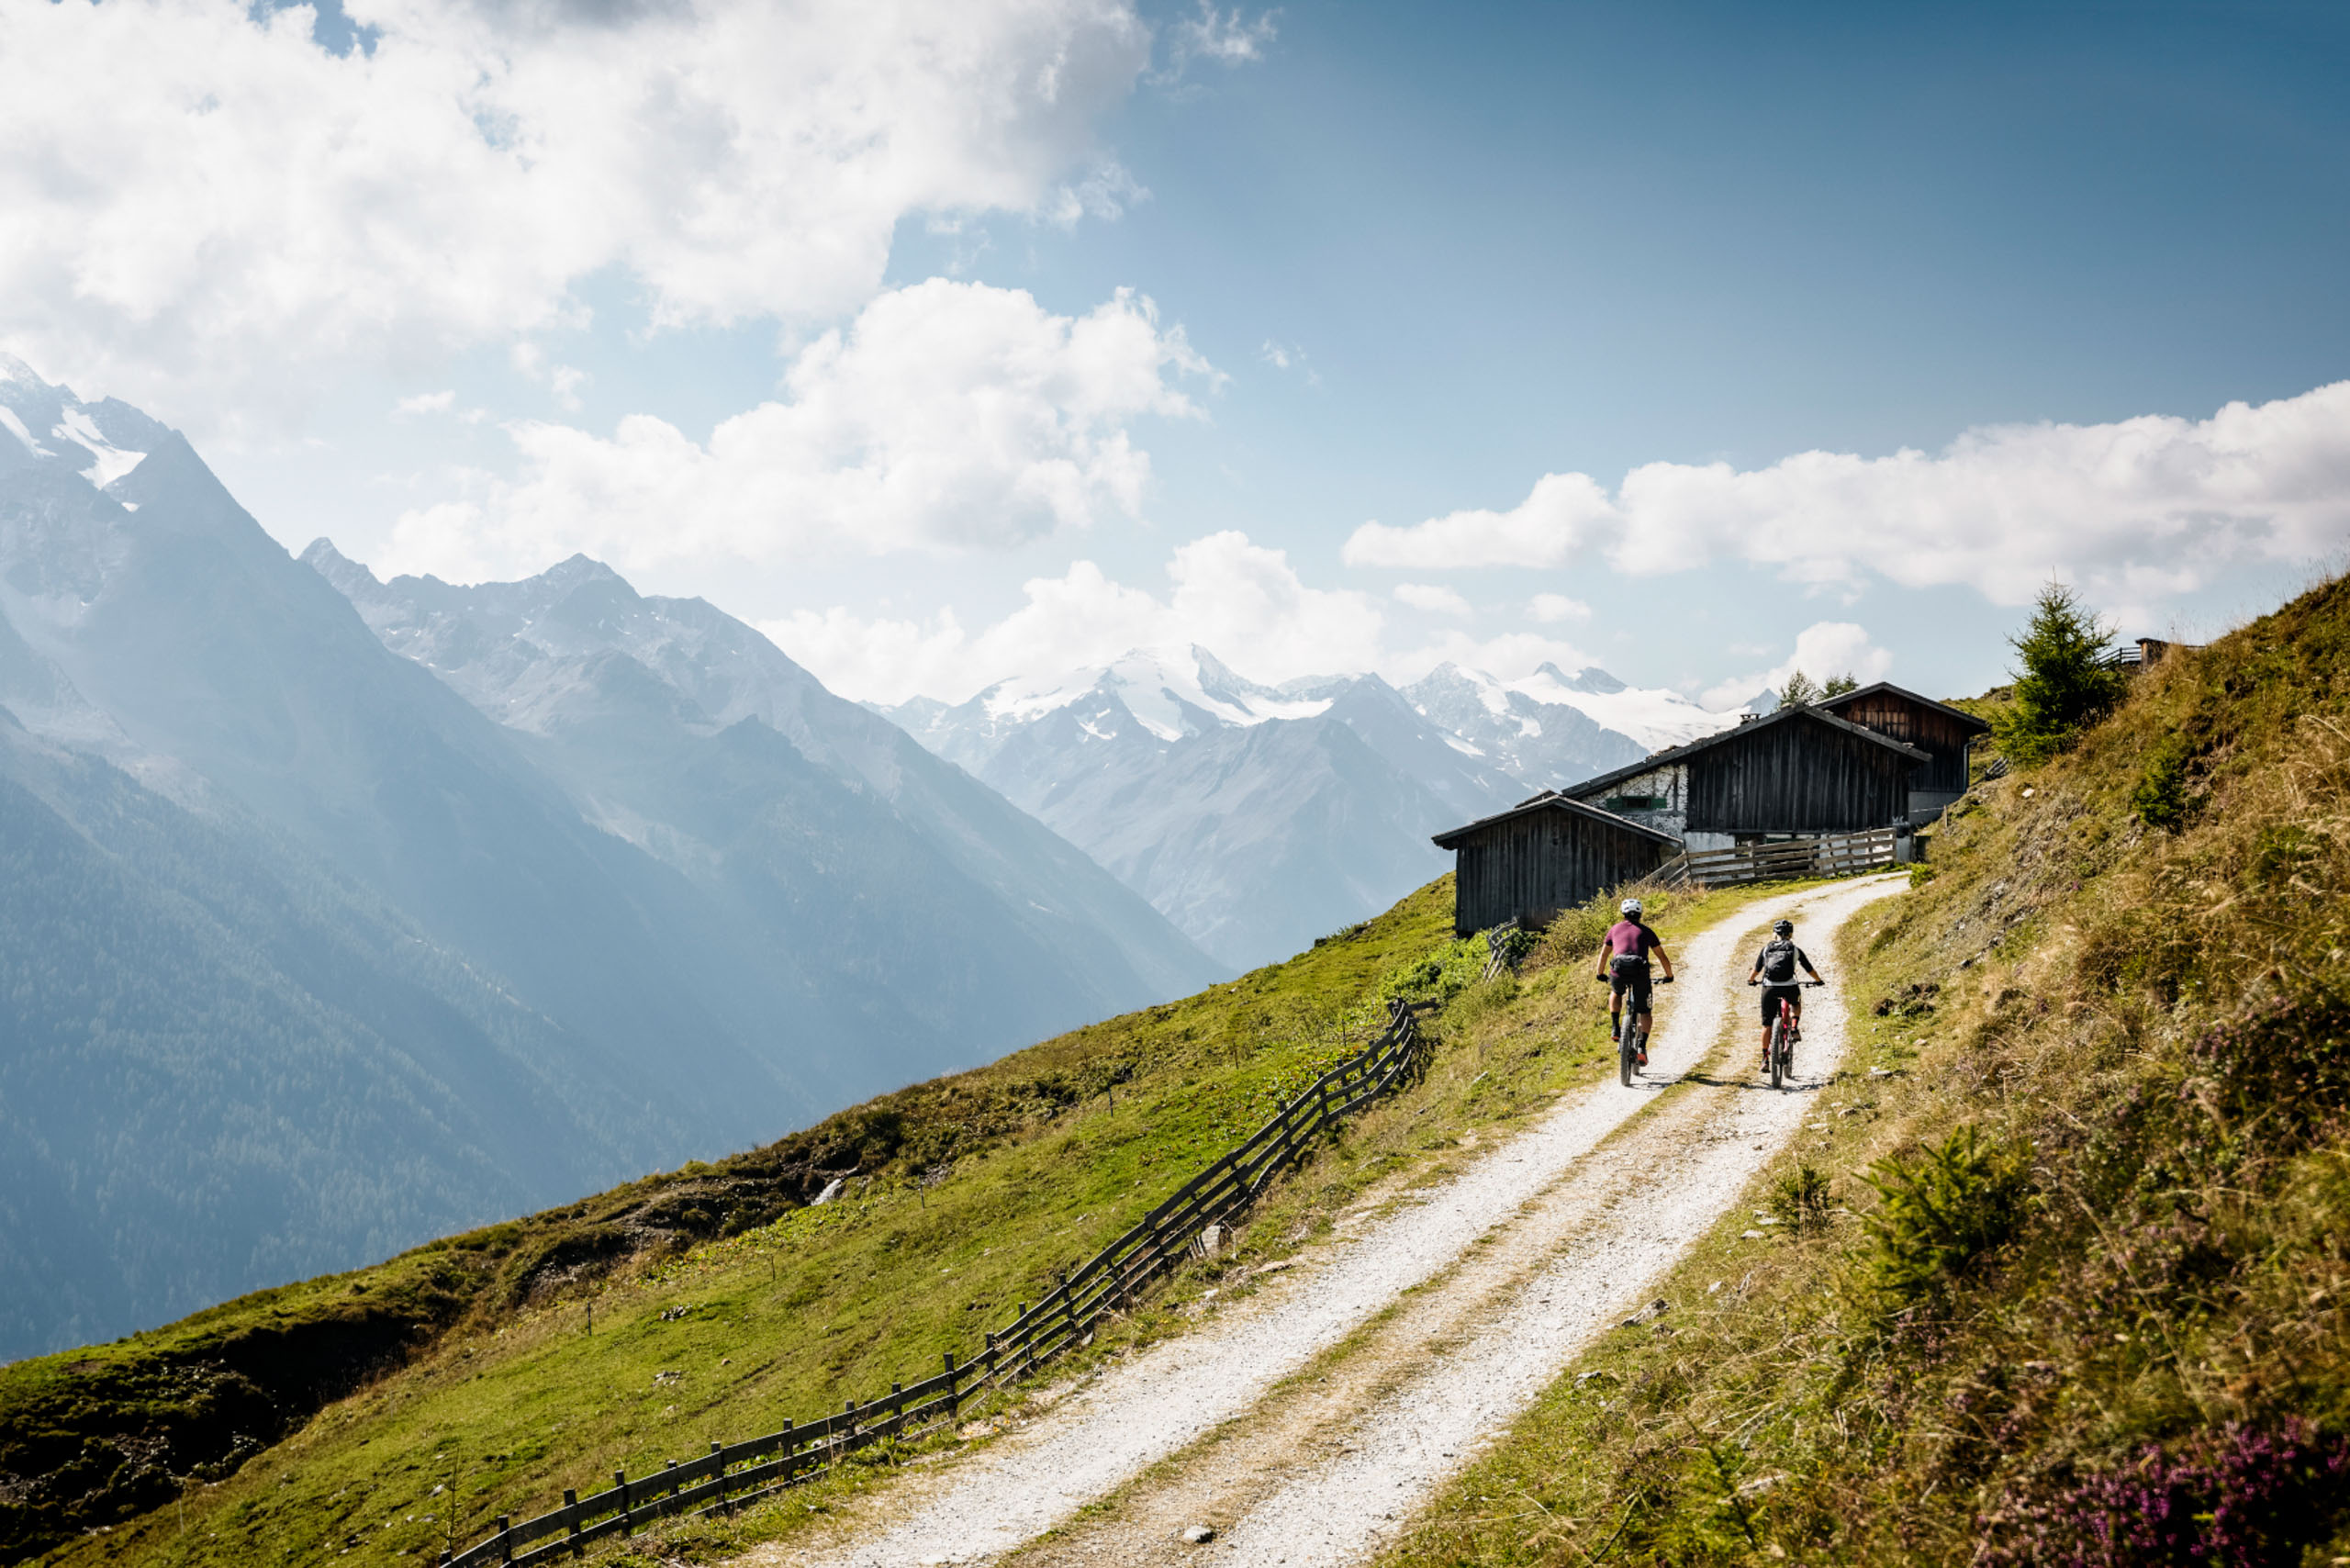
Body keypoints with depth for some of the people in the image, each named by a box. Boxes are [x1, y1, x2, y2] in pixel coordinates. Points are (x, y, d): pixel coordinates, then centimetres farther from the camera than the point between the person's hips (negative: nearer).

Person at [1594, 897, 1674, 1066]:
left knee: (1615, 993, 35)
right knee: (1643, 1011, 15)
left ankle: (1615, 1028, 19)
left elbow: (1604, 954, 31)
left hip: (1618, 970, 1)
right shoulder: (1646, 931, 21)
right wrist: (1669, 975, 40)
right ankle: (1642, 1046, -2)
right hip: (1640, 971, -1)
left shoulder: (1615, 929, 23)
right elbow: (1662, 956, 26)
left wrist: (1601, 974, 46)